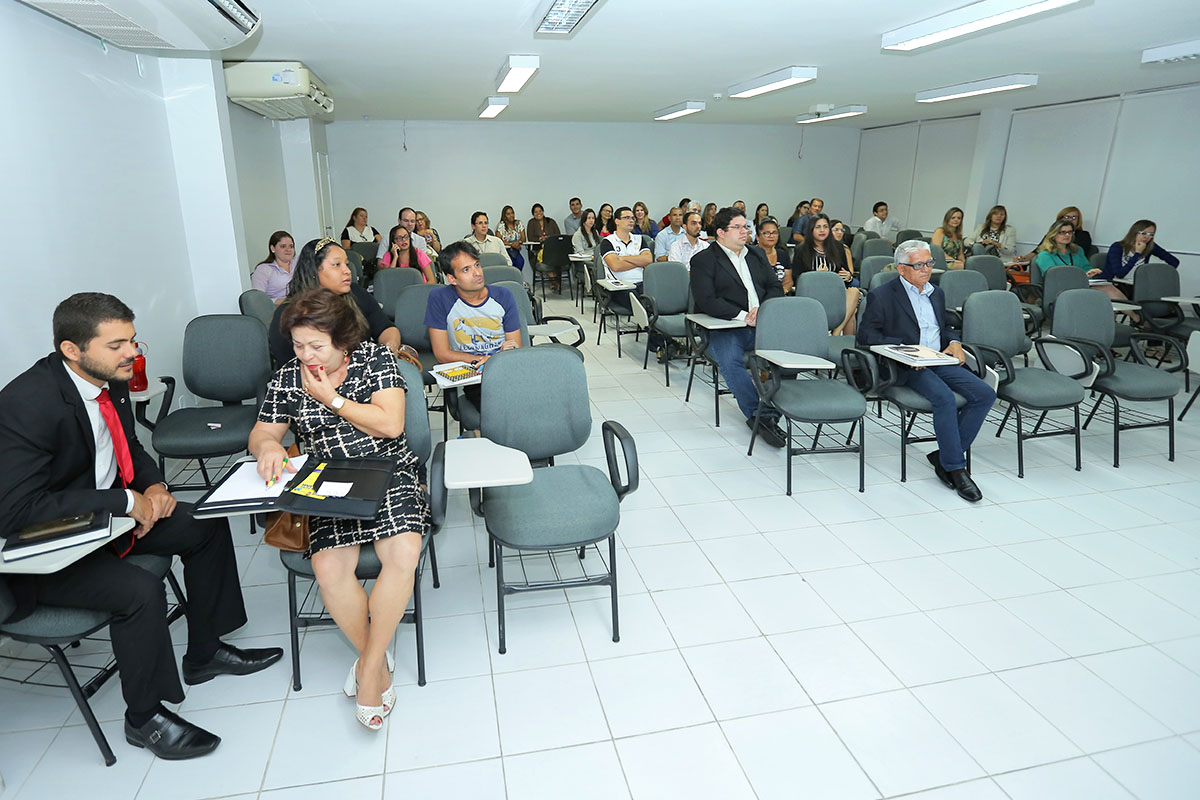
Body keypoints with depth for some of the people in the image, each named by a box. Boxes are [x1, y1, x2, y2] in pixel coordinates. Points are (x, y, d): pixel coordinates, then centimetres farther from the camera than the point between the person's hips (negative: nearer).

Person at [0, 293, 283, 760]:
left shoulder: (111, 378, -4)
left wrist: (153, 484, -6)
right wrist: (125, 502, -27)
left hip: (108, 510, 9)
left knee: (207, 527, 4)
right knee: (140, 590, -27)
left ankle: (204, 653, 19)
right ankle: (144, 718, -1)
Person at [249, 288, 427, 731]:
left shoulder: (376, 358, -1)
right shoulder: (286, 379, 7)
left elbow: (390, 424, -10)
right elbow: (261, 434, 12)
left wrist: (332, 398, -10)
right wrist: (267, 447, -13)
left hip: (389, 474, -1)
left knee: (403, 555, -28)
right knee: (329, 569, -25)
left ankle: (369, 664, -8)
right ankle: (376, 661, -2)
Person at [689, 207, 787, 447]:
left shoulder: (757, 254, 23)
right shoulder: (703, 260, 3)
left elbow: (776, 287, 17)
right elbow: (707, 302, -9)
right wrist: (743, 316, -16)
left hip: (761, 326, 5)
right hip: (724, 328, -4)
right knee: (730, 360, -35)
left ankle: (770, 414, -22)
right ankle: (757, 414, -25)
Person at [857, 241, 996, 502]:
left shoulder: (937, 293, 21)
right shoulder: (882, 296, -1)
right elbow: (866, 336, -7)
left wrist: (954, 343, 8)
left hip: (941, 361, 7)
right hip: (907, 367, -7)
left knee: (985, 394, -14)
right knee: (945, 398, -31)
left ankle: (944, 457, -8)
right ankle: (956, 468, -18)